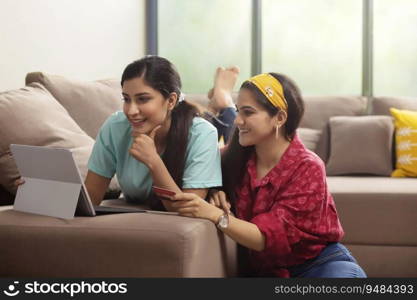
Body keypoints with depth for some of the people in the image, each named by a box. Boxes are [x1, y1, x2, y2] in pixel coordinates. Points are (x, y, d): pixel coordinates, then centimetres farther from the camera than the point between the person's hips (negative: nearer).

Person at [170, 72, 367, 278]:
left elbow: (271, 237, -22)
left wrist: (214, 214, -34)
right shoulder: (237, 156, -3)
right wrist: (216, 195, -10)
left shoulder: (307, 169, -16)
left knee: (346, 273, -35)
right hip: (263, 268, 4)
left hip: (317, 262, -3)